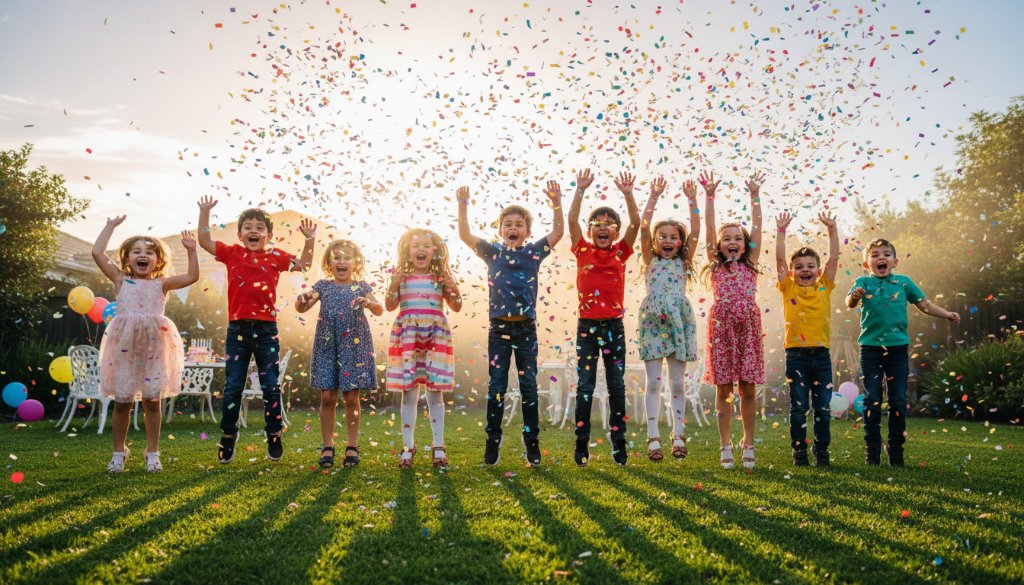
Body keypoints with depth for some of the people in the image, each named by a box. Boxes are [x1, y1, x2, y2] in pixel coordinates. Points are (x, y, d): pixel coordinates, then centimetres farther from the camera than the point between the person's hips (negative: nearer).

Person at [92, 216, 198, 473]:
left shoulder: (161, 284, 12)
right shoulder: (121, 280, 10)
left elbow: (192, 276, 4)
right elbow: (97, 252, 4)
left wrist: (191, 251, -2)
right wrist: (110, 226, 10)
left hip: (154, 347, 0)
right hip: (125, 346, 0)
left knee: (151, 401, 2)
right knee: (122, 401, 3)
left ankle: (153, 452, 13)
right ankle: (119, 452, 18)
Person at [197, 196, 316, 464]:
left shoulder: (275, 257, 6)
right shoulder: (232, 254, 5)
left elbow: (303, 264, 12)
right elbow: (204, 241, 6)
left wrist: (310, 240, 2)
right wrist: (205, 212, 1)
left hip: (266, 329, 0)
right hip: (238, 329, 0)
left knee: (271, 386, 6)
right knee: (233, 387, 5)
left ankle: (274, 437, 18)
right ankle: (227, 439, 15)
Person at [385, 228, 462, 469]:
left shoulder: (441, 276, 4)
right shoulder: (402, 276, 4)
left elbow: (457, 307, 6)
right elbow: (390, 306, 2)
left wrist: (453, 288, -11)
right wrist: (394, 285, -12)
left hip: (436, 338, 0)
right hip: (407, 338, 0)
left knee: (434, 392, 2)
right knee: (409, 392, 3)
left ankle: (438, 446, 12)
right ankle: (408, 446, 12)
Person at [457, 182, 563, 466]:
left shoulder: (534, 252, 5)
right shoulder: (493, 252, 4)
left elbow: (558, 232, -4)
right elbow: (465, 236, -4)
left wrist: (557, 204, -14)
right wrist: (463, 206, -13)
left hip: (526, 328, 0)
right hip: (499, 327, 0)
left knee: (529, 385, 5)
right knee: (496, 386, 4)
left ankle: (532, 442, 12)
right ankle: (492, 441, 10)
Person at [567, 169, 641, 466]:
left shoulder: (621, 253, 3)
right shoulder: (583, 252, 1)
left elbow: (636, 223, -8)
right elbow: (572, 220, -10)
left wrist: (628, 194, -18)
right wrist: (580, 190, -17)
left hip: (614, 326, 1)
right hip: (587, 326, -1)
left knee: (617, 385, 7)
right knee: (585, 386, 2)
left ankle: (618, 441, 14)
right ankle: (581, 443, 8)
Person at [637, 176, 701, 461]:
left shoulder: (683, 262, 11)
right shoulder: (650, 261, 8)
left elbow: (695, 232, 0)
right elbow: (643, 228, -4)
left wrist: (692, 201, -8)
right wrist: (654, 197, -10)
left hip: (679, 322, 1)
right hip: (652, 322, -1)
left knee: (677, 382, 5)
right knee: (654, 382, -1)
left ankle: (678, 435, 13)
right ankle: (653, 437, 2)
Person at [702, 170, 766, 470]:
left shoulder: (750, 264, 12)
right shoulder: (716, 265, 9)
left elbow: (756, 227, 8)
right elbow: (709, 228, 3)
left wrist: (754, 195, 5)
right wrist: (710, 196, -2)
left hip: (748, 327, 1)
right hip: (721, 327, -1)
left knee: (748, 388, 2)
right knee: (723, 388, 2)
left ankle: (748, 443, 12)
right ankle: (725, 445, 9)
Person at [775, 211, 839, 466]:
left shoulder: (824, 287, 8)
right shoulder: (788, 288, 4)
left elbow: (834, 257, 5)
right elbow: (780, 259, -3)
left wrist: (832, 229, 0)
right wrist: (781, 231, -7)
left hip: (821, 354, 2)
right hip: (796, 354, -2)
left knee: (823, 407, 6)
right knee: (798, 407, 3)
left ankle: (822, 451, 15)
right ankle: (799, 452, 12)